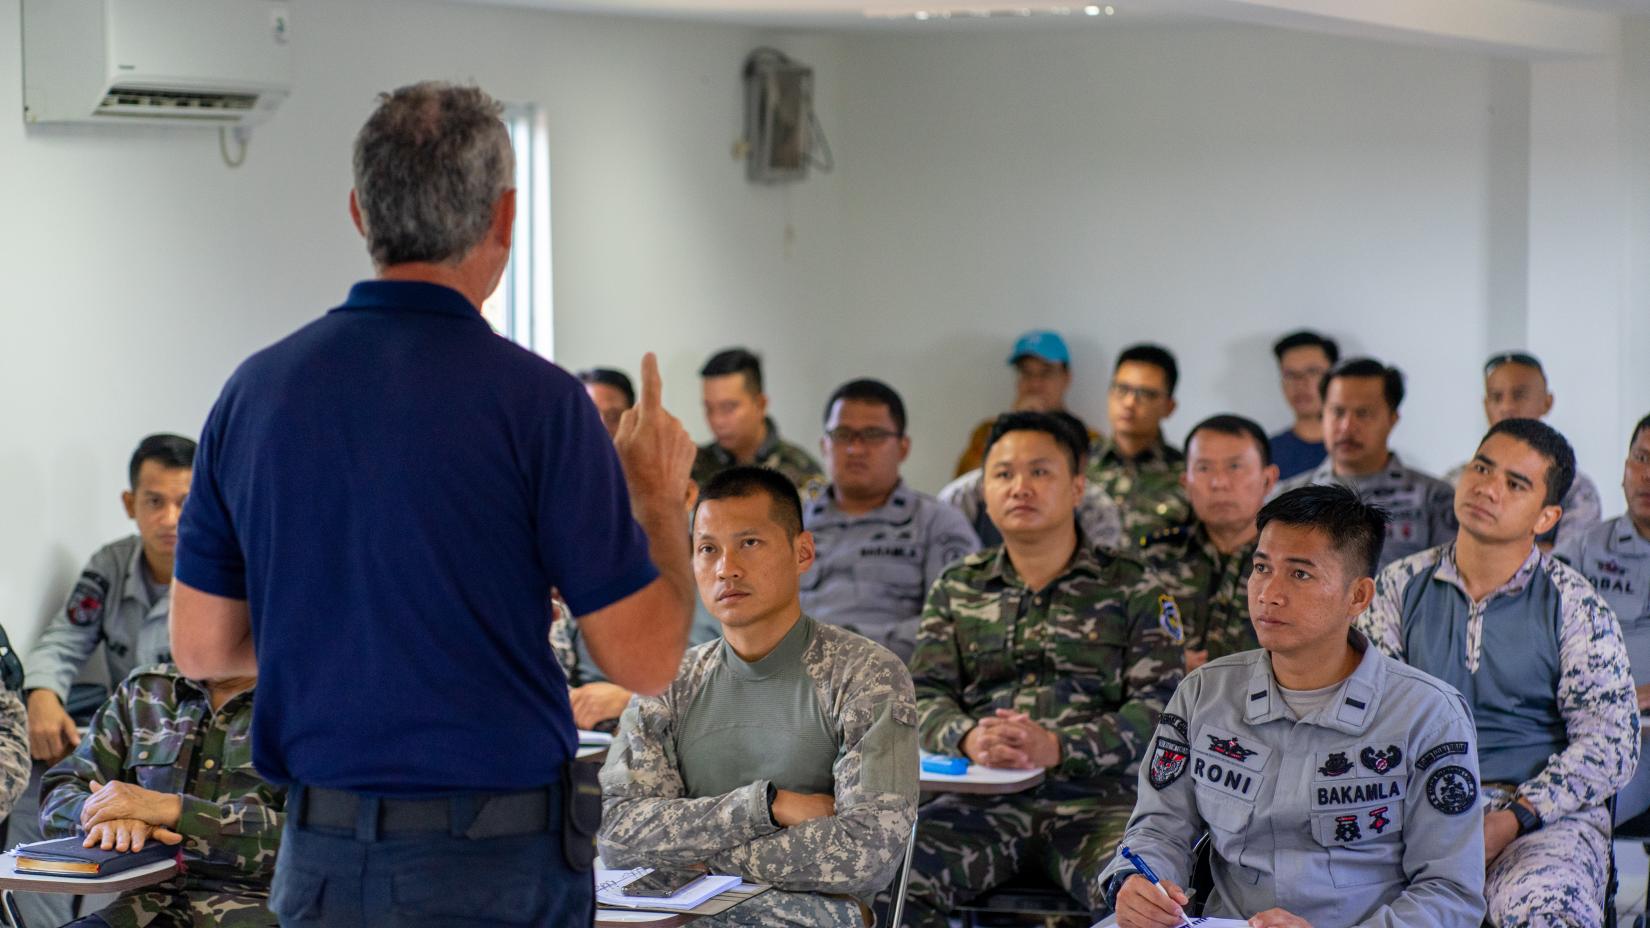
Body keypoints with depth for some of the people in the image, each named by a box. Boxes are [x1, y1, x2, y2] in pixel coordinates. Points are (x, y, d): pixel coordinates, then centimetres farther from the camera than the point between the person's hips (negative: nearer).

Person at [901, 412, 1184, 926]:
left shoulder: (1130, 588, 8)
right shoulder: (956, 589, 18)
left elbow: (1160, 705, -2)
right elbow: (926, 695, 9)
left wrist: (1058, 747, -18)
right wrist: (968, 738, -15)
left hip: (1098, 794, -2)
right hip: (985, 798, 2)